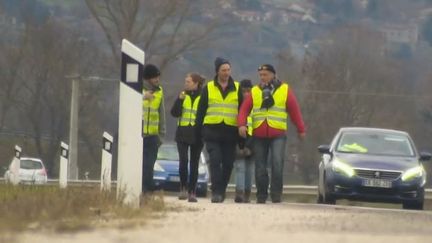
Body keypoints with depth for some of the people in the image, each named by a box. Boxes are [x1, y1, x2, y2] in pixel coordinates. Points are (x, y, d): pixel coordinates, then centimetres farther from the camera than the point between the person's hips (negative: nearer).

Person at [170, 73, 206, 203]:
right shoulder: (183, 95, 9)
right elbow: (175, 113, 3)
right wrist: (180, 99, -11)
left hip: (197, 135, -1)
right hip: (183, 133, 1)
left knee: (194, 164, 3)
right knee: (183, 160, -13)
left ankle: (192, 192, 7)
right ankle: (183, 188, 1)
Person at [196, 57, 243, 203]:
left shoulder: (237, 88, 9)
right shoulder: (208, 88, 7)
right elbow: (201, 110, 10)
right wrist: (199, 129, 4)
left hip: (230, 132, 1)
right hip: (212, 131, -1)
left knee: (228, 163, 4)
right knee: (215, 161, -12)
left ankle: (221, 191, 17)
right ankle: (216, 192, -14)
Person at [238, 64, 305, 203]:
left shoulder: (285, 90, 7)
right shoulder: (254, 91, 11)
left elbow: (294, 111, 9)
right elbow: (244, 109, 3)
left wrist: (301, 129, 10)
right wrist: (242, 124, -14)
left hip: (278, 135, -3)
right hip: (259, 135, 3)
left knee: (277, 163, -18)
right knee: (260, 168, 5)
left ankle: (276, 194, -12)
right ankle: (261, 196, 14)